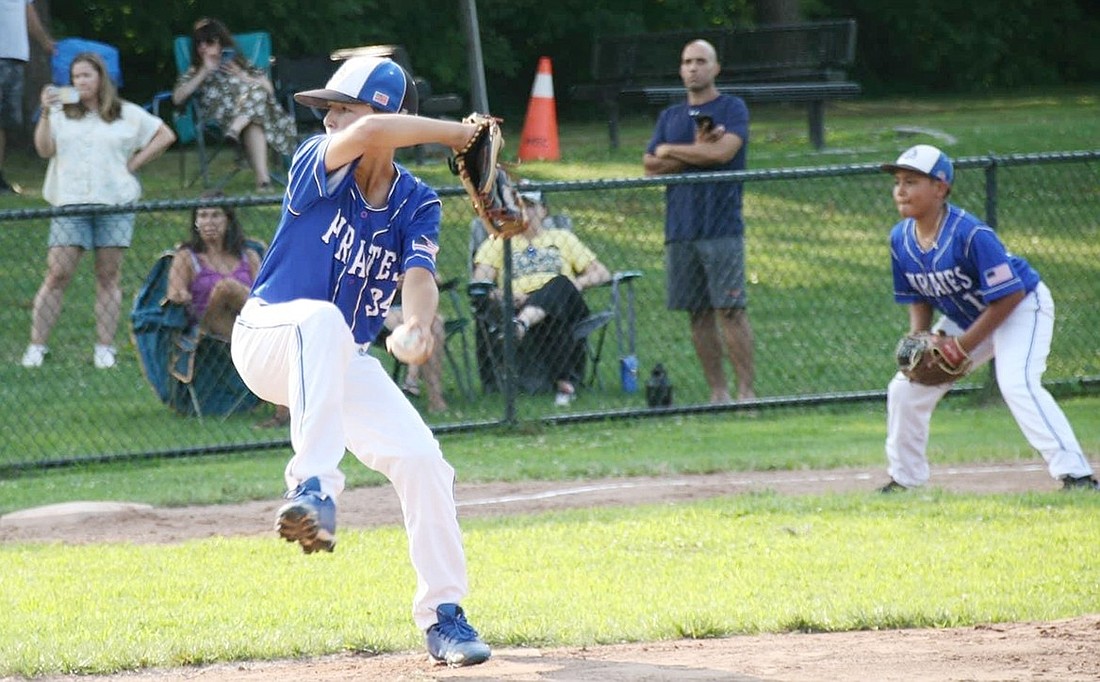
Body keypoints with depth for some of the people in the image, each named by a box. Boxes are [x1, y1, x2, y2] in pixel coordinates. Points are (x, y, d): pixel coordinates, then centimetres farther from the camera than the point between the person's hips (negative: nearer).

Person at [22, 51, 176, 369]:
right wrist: (45, 113, -13)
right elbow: (44, 149, -1)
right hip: (70, 201, -1)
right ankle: (37, 345, -5)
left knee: (108, 276, 1)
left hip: (116, 200, 1)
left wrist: (135, 163, 5)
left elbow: (165, 135, 15)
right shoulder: (61, 113, 10)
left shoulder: (127, 114, 11)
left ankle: (105, 347, 4)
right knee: (57, 274, -7)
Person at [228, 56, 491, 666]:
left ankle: (442, 616, 5)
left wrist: (417, 324, -42)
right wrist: (456, 132, -24)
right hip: (267, 338, -4)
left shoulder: (416, 206, -2)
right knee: (320, 318, -39)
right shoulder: (317, 164, -13)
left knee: (420, 458, -11)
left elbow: (418, 277, -19)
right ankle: (315, 489, -50)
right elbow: (369, 135, -35)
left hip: (345, 363, 4)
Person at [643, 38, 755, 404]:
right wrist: (697, 152, -6)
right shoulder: (670, 117, 18)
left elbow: (723, 152, -14)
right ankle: (717, 392, 8)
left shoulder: (732, 109, 2)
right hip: (679, 229, 5)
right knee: (698, 313, 4)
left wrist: (671, 151, 0)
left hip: (721, 227, -5)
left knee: (730, 309, -10)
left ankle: (746, 390, -10)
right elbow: (651, 166, 7)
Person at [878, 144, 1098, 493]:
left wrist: (963, 346, -28)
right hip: (964, 319, 8)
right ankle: (904, 480, 23)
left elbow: (1009, 296, -28)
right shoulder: (901, 239, -9)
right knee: (906, 389, 6)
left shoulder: (970, 234, -31)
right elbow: (919, 299, 5)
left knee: (1016, 382, -31)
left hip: (1022, 307, -8)